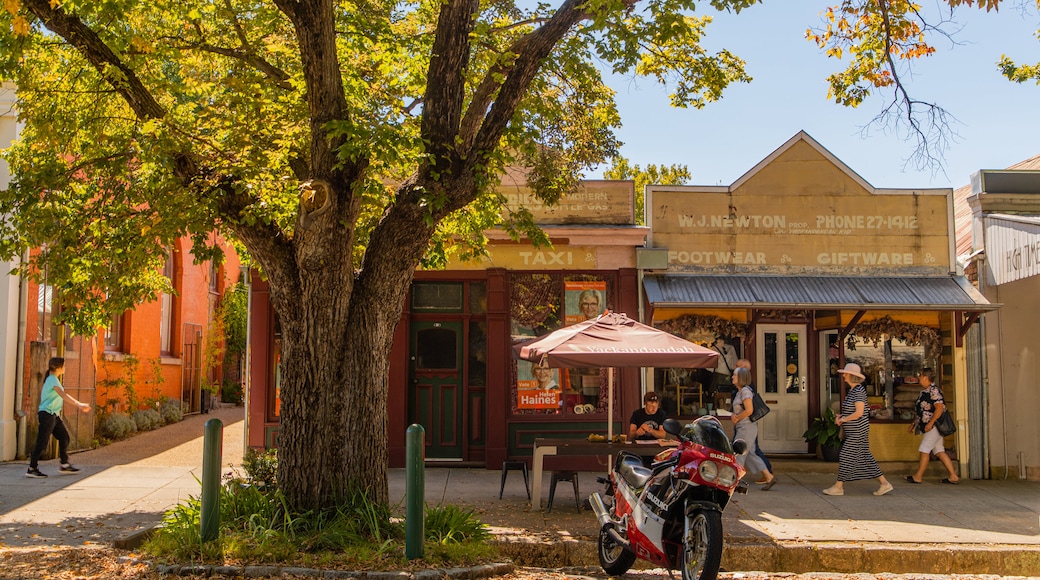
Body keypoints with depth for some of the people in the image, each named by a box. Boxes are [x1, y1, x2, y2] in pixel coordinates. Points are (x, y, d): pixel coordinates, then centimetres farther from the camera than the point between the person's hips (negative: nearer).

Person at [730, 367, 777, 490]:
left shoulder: (745, 391, -14)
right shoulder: (739, 391, 16)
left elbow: (749, 410, -22)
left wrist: (737, 418, -11)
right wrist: (733, 415, 2)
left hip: (747, 427, -10)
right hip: (743, 428, 10)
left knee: (738, 454, -6)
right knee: (750, 455, 10)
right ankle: (769, 477, 12)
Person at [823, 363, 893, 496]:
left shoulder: (859, 391, -17)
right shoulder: (852, 390, 13)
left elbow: (859, 412, -23)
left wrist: (843, 419, -12)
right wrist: (840, 416, 6)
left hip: (857, 431, -10)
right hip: (853, 431, 10)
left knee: (846, 456, -4)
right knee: (865, 457, 11)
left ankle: (838, 487, 3)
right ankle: (884, 483, 15)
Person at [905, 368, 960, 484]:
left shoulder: (934, 390, -15)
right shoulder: (925, 391, 15)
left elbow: (939, 408, -23)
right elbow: (922, 410, 23)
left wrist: (930, 423, -27)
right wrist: (914, 423, 24)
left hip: (934, 426, -10)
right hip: (929, 427, 10)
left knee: (925, 450, -6)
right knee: (939, 451, 9)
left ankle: (918, 476, 0)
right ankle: (953, 476, 10)